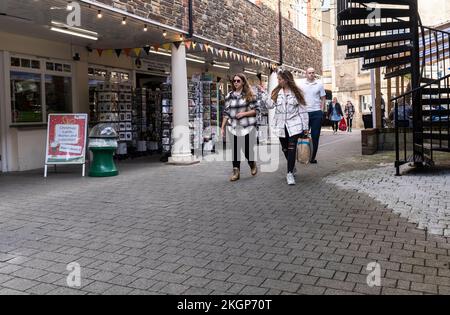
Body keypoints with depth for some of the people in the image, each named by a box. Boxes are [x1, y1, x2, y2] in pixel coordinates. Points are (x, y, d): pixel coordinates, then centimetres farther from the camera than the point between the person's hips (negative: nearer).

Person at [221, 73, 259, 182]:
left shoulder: (249, 95, 0)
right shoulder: (229, 96, 9)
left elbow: (256, 110, -1)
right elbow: (226, 113, 9)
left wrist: (244, 113, -14)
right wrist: (223, 127, 6)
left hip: (247, 127, -3)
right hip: (234, 127, 3)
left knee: (247, 149, -1)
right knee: (235, 149, 1)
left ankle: (252, 164, 31)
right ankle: (236, 172, 9)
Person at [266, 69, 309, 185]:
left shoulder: (296, 92, 0)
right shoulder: (276, 92, 7)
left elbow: (303, 110, 1)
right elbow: (269, 106, 2)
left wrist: (305, 126, -1)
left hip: (294, 125, -3)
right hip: (281, 125, 3)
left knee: (292, 148, -12)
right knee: (285, 148, 10)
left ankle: (290, 173, -8)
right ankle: (292, 167, 33)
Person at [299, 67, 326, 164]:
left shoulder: (319, 84, 4)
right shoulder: (301, 84, 3)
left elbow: (323, 98, 8)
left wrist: (322, 111, -1)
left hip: (316, 113, 0)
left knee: (315, 136, 4)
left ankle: (313, 157, 12)